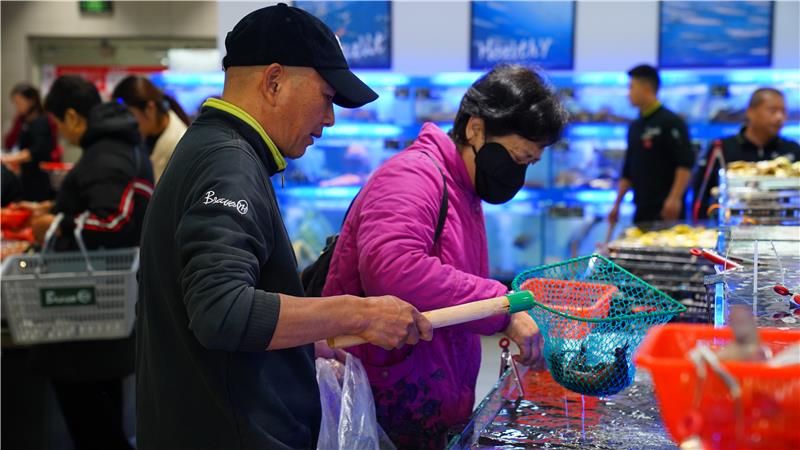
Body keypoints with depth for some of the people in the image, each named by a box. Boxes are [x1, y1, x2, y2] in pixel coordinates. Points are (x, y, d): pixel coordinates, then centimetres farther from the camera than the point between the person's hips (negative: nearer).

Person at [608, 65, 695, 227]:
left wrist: (675, 198, -22)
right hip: (642, 210, 8)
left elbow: (686, 164, -14)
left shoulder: (671, 122, -7)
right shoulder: (635, 127, 17)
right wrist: (617, 204, 17)